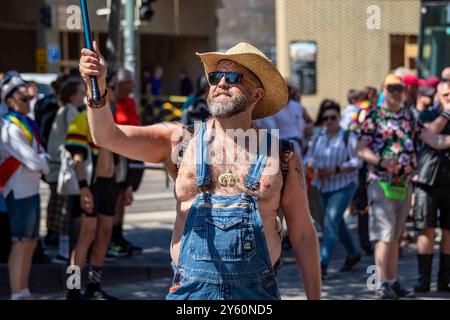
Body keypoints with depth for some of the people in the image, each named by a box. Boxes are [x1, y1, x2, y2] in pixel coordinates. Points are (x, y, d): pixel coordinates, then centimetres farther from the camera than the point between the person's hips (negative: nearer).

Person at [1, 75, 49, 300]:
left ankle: (24, 292, 24)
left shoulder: (27, 124, 13)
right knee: (20, 244, -7)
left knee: (31, 243, 15)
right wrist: (44, 163, -2)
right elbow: (33, 161, -21)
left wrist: (41, 160, -6)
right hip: (19, 191, -10)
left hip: (31, 190, 10)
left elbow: (41, 155, 14)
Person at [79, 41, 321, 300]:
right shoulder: (180, 141, 3)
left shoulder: (281, 156, 3)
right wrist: (98, 86, -25)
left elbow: (303, 235, 8)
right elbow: (108, 137, -8)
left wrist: (314, 297, 6)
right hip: (191, 289, 0)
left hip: (257, 291, 0)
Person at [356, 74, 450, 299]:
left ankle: (393, 282, 17)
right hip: (382, 183, -6)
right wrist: (381, 161, -24)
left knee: (395, 237, 12)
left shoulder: (409, 117, 14)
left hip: (405, 184, 6)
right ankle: (383, 285, -7)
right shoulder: (373, 117, -3)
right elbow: (361, 149, -8)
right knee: (384, 236, -9)